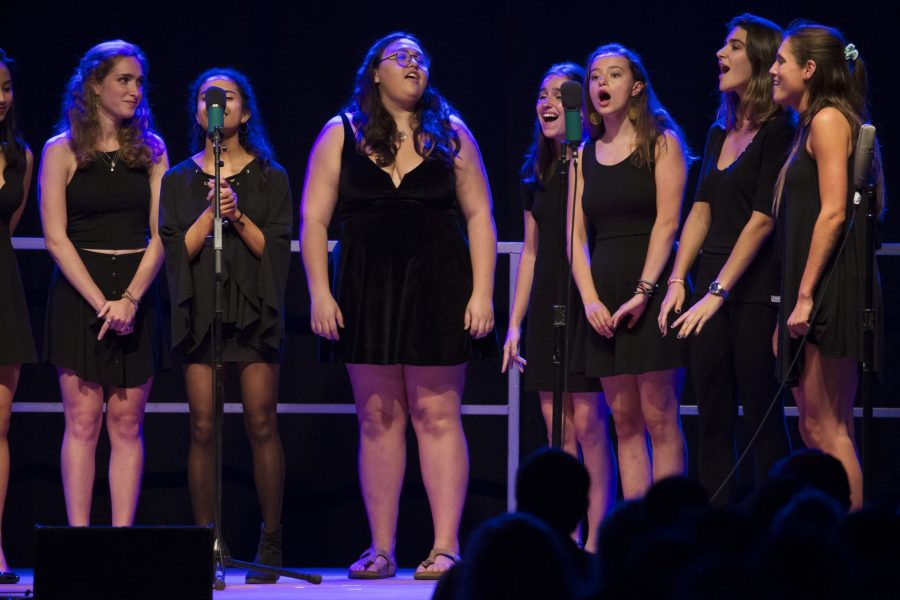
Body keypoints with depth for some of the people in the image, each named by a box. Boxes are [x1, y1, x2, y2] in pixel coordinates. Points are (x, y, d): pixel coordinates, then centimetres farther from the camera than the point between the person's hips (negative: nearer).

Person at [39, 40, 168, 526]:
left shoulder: (151, 150, 9)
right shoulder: (62, 151, 1)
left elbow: (159, 234, 3)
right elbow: (56, 238, -4)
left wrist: (130, 299, -12)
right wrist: (101, 302, -14)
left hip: (136, 292, 2)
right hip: (78, 293, -2)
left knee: (127, 424, 0)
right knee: (83, 421, -5)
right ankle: (78, 538, -5)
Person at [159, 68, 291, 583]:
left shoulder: (270, 177, 8)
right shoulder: (180, 180, 11)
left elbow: (276, 247, 0)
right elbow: (178, 249, 2)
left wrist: (239, 215, -13)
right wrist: (211, 211, -11)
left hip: (254, 309, -1)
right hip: (201, 310, 1)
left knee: (262, 425, -6)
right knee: (203, 428, -4)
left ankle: (271, 540, 0)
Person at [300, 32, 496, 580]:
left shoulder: (451, 133, 8)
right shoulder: (341, 134, 7)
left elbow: (479, 215, 5)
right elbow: (314, 219, 4)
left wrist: (482, 292, -4)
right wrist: (320, 294, -5)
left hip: (437, 286, -1)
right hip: (366, 288, 1)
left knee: (437, 414, -4)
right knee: (379, 419, 3)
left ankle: (446, 545, -3)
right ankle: (382, 549, 6)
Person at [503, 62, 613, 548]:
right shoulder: (537, 172, 15)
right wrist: (515, 323, 16)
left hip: (587, 304, -6)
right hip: (547, 304, 6)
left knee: (587, 420, -9)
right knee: (556, 424, 3)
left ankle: (596, 541, -5)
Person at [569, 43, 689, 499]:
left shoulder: (661, 143, 2)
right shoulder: (584, 155, 15)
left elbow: (667, 221, -7)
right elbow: (576, 234, 9)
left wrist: (644, 291, -15)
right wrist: (589, 298, -6)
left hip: (651, 286, -5)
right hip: (603, 296, 5)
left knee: (658, 416, -7)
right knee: (624, 422, 3)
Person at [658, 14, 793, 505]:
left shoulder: (778, 131, -8)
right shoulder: (721, 132, 16)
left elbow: (762, 219, -13)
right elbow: (701, 211, 14)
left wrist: (718, 292, -15)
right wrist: (677, 282, 3)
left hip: (755, 289, -7)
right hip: (711, 289, 7)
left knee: (763, 422, -5)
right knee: (713, 422, 4)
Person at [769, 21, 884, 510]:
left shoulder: (828, 120, -8)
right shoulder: (809, 127, 21)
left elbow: (834, 211, -17)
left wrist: (805, 295, -20)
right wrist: (793, 305, 19)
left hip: (829, 286, -10)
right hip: (808, 294, 10)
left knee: (826, 428, -12)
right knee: (815, 429, 8)